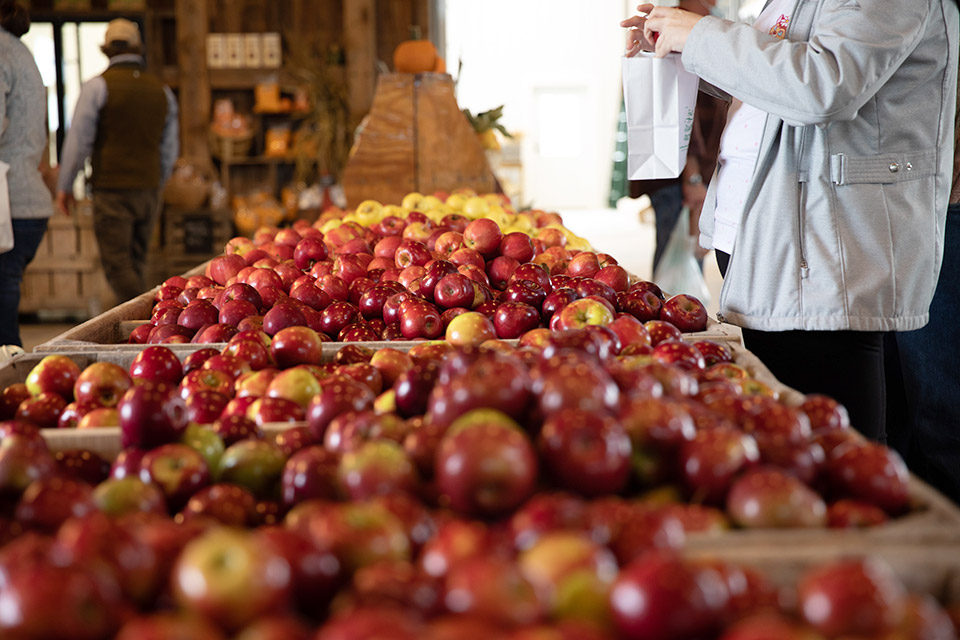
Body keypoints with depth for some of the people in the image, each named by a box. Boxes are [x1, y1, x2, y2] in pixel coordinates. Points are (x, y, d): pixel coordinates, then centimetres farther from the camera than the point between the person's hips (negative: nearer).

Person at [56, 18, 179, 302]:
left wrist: (64, 185, 7)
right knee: (135, 265, 13)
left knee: (118, 267, -6)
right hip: (149, 190, 6)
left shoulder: (98, 86, -5)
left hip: (112, 190, -5)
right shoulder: (162, 90, 12)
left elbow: (79, 140, -4)